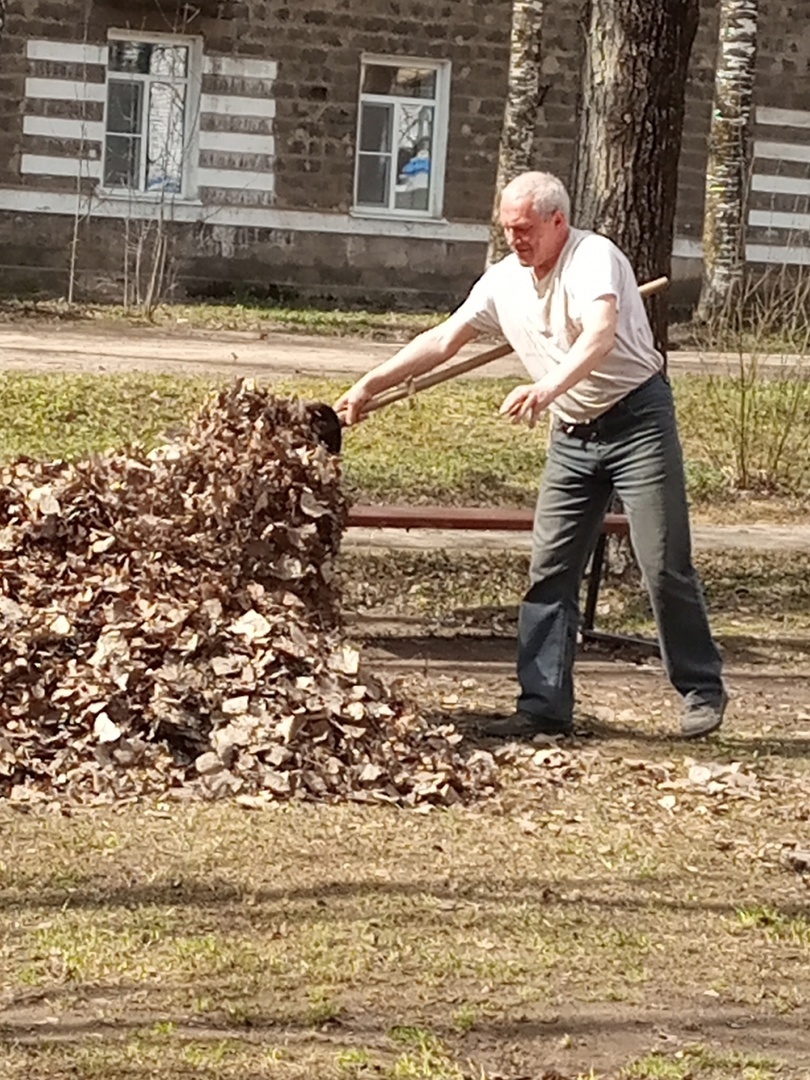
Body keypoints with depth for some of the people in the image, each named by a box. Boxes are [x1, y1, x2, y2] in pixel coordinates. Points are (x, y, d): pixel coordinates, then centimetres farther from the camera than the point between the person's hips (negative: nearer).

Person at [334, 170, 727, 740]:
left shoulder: (594, 257, -18)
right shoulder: (503, 281, 5)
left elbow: (600, 335, -35)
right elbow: (442, 340, 13)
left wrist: (548, 388, -51)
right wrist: (370, 385, 10)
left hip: (637, 417, -7)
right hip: (574, 435, 7)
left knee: (666, 566, -4)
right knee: (550, 571, 1)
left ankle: (703, 692, 11)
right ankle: (545, 705, 3)